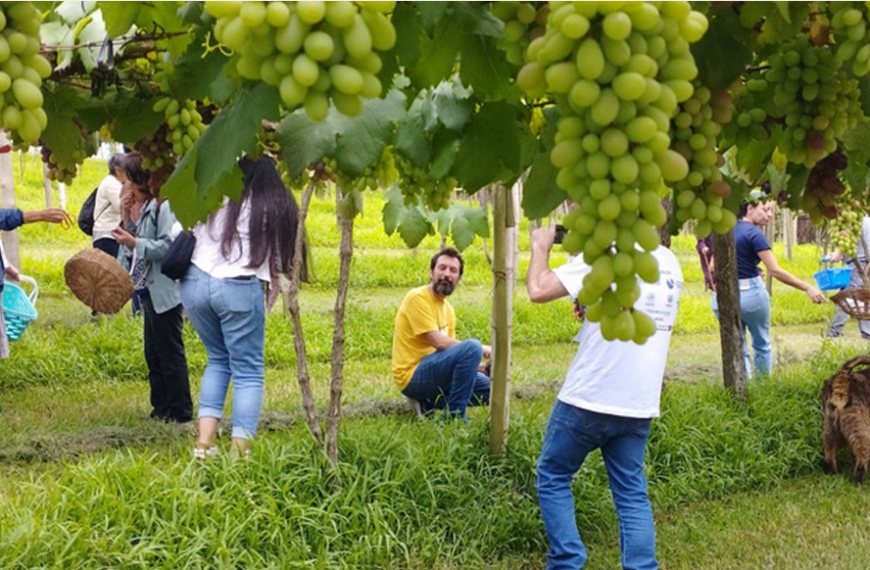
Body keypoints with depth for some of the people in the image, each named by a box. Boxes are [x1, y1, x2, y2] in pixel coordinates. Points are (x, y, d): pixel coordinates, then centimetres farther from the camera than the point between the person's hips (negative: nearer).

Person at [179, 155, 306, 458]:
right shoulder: (278, 207, 2)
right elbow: (280, 259, -1)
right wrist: (273, 286, 12)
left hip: (194, 283, 3)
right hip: (239, 289, -3)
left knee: (218, 359, 22)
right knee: (248, 370, 6)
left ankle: (204, 441, 11)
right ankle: (239, 452, -3)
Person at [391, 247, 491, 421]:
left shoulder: (448, 309, 15)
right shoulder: (418, 297, -12)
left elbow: (452, 352, 12)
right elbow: (439, 342, -19)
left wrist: (475, 365, -9)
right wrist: (480, 349, -9)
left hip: (433, 371, 9)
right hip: (413, 376, -9)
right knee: (472, 346, -26)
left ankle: (429, 403, 9)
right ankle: (453, 417, -18)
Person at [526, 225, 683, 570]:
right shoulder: (669, 262, 9)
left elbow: (538, 291, -15)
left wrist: (541, 248, 1)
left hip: (589, 398, -6)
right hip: (640, 405, 6)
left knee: (553, 478, 12)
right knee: (631, 493, 12)